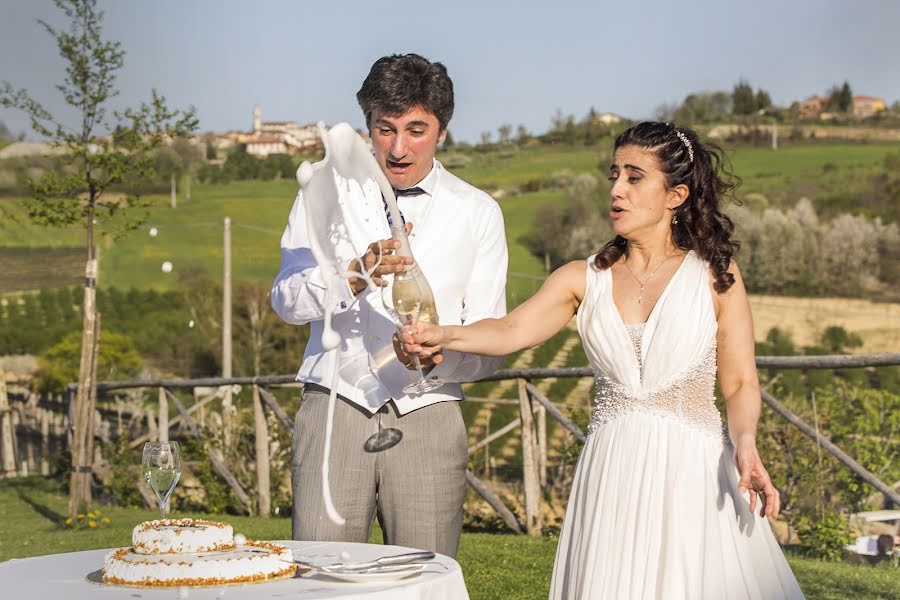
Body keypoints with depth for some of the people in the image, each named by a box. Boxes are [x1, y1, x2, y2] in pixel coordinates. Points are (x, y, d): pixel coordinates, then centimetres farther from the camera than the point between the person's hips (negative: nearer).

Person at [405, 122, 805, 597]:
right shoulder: (584, 279, 7)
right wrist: (444, 336, -27)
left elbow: (740, 383, 2)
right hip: (612, 473, 2)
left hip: (693, 471, -2)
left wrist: (745, 444, -18)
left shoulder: (715, 275, 3)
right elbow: (509, 331, -8)